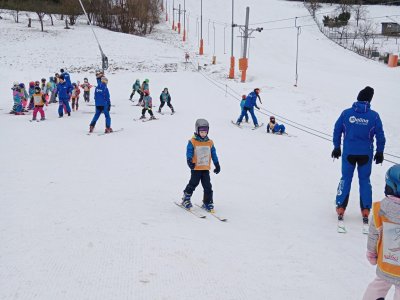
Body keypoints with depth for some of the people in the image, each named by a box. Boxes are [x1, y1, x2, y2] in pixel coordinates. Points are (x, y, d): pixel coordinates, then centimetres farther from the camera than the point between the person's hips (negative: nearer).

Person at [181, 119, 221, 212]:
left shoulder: (210, 143, 9)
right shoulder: (192, 142, -4)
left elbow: (213, 154, 16)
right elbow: (189, 152, -8)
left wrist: (217, 165, 16)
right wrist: (189, 161, -26)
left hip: (206, 168, 4)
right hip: (196, 168, -4)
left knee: (208, 186, 1)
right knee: (193, 183, -3)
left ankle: (208, 203, 10)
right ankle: (186, 199, 15)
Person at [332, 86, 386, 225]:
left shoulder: (346, 113, -6)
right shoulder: (374, 116, -7)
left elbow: (337, 131, 2)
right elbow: (380, 135, -1)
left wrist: (337, 147, 14)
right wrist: (380, 152, 12)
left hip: (348, 152, 0)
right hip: (366, 154, 0)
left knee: (346, 179, 11)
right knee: (365, 180, 12)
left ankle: (340, 208, 12)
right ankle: (365, 211, 14)